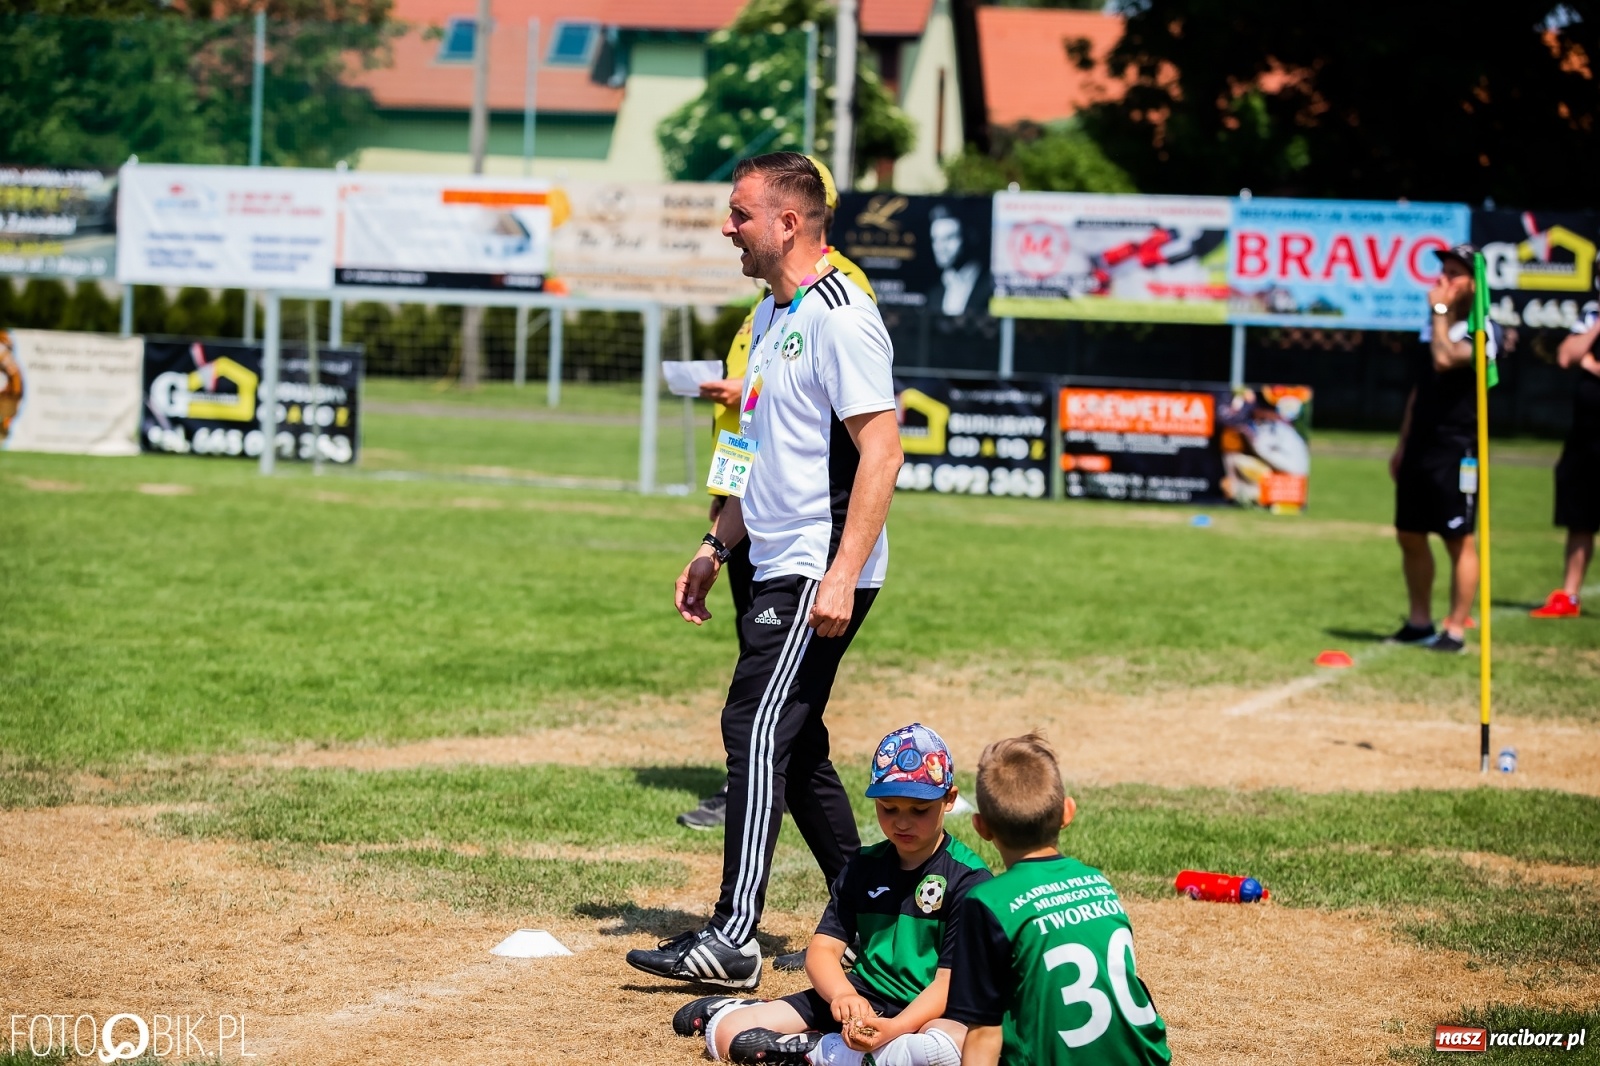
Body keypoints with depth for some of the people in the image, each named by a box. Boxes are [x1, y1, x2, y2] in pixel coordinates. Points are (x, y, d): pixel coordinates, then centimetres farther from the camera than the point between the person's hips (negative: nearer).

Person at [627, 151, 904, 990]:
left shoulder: (840, 317, -15)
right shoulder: (770, 317, 16)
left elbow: (881, 450, -21)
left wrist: (841, 574, -26)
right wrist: (715, 547, 23)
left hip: (822, 572, -10)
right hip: (779, 570, 10)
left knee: (756, 730, -15)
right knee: (792, 743, 13)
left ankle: (733, 939, -17)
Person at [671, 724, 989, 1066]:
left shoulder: (969, 879, -9)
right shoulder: (864, 867, 8)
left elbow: (950, 981, -15)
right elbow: (823, 949, 2)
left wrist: (892, 1029, -32)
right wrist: (842, 994, -23)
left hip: (927, 1011, -4)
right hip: (863, 997, 4)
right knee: (728, 1034, -11)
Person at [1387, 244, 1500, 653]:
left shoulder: (1483, 330, -9)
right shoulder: (1435, 326, 16)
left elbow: (1446, 359, -28)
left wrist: (1441, 310, -17)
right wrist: (1402, 445, 19)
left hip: (1457, 449, -8)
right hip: (1420, 447, 8)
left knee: (1459, 541, -5)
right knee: (1410, 536, 10)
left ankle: (1456, 630, -2)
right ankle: (1419, 622, 20)